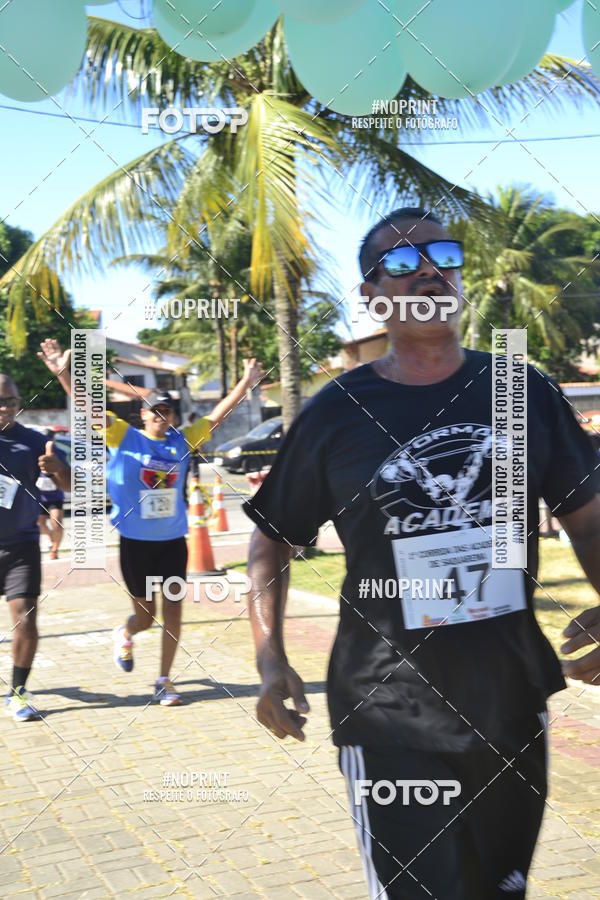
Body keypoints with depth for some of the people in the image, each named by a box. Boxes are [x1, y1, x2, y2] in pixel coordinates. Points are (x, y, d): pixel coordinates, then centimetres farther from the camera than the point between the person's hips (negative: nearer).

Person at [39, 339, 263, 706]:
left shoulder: (182, 440, 3)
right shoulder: (125, 437, -5)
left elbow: (217, 415, 7)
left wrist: (247, 383, 4)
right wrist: (64, 374, -27)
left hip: (173, 540, 3)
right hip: (135, 541, -2)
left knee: (173, 610, 1)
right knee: (146, 615, 8)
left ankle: (164, 680, 15)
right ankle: (124, 634, 44)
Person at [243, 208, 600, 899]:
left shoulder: (524, 393, 0)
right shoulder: (334, 414, -5)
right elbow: (271, 536, 4)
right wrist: (270, 658, -5)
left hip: (515, 709, 4)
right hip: (390, 724, -3)